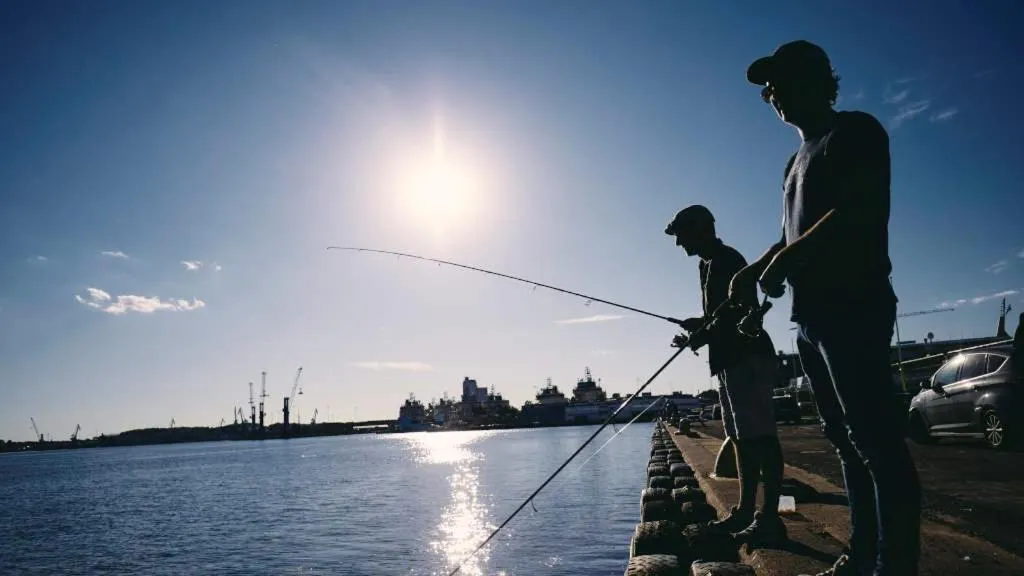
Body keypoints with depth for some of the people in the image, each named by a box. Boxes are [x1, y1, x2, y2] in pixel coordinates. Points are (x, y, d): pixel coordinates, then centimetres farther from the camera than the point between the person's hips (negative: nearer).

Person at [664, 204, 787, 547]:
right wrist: (700, 325, 14)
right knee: (743, 437, 10)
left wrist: (698, 338, -11)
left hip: (747, 357, -11)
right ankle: (746, 510, 16)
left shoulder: (726, 260, -9)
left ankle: (770, 518, -12)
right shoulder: (711, 264, 21)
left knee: (759, 435, -12)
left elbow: (735, 313, -18)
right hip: (733, 359, 11)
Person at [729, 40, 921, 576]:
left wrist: (787, 259, -16)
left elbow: (860, 211, -15)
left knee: (876, 441, -10)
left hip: (853, 307, -9)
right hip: (814, 313, 9)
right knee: (847, 439, 9)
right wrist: (754, 268, 9)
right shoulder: (797, 160, 24)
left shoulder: (855, 131, -1)